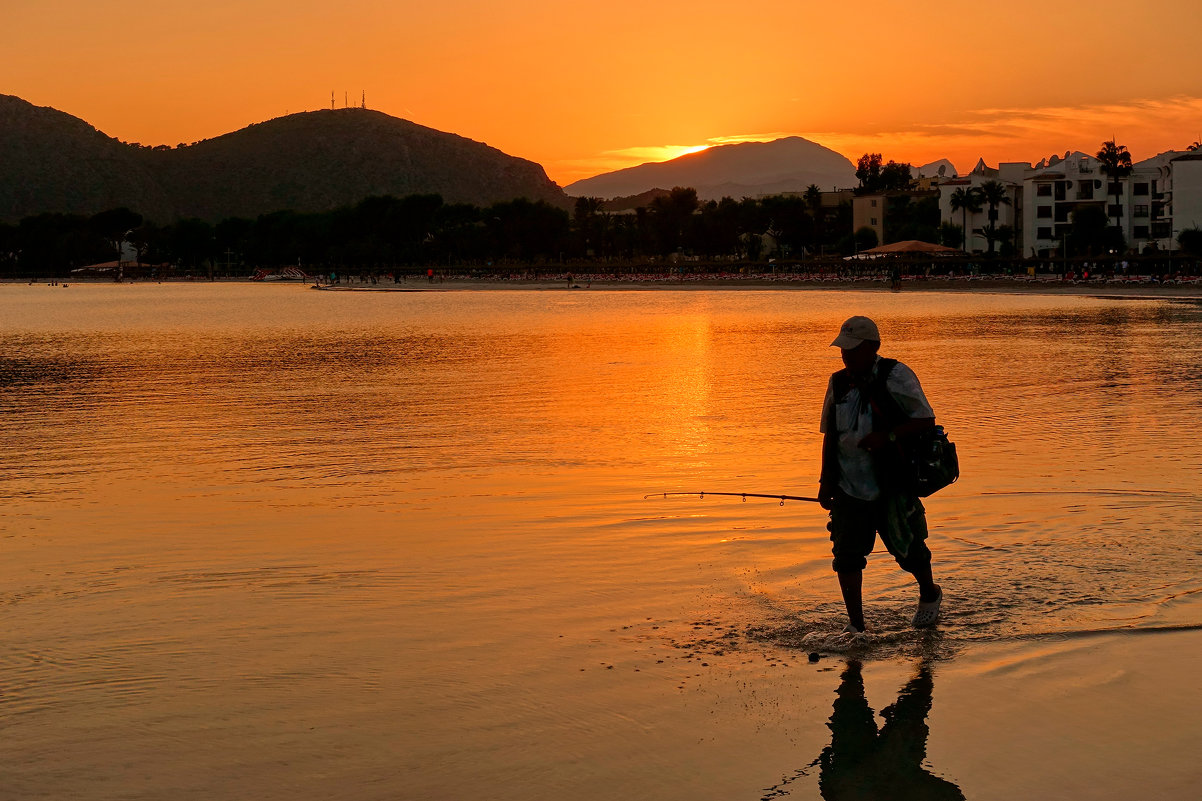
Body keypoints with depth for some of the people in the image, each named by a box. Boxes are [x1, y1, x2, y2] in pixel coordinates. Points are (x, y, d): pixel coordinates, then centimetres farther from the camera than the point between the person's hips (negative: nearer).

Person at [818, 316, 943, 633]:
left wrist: (888, 435, -23)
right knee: (846, 555, -5)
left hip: (892, 486, -4)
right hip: (848, 486, 4)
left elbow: (926, 419, -10)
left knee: (905, 546, 11)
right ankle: (855, 626, 4)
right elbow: (830, 435, 15)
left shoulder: (895, 377, -9)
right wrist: (826, 479, 11)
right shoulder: (838, 382, 7)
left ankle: (929, 594, 42)